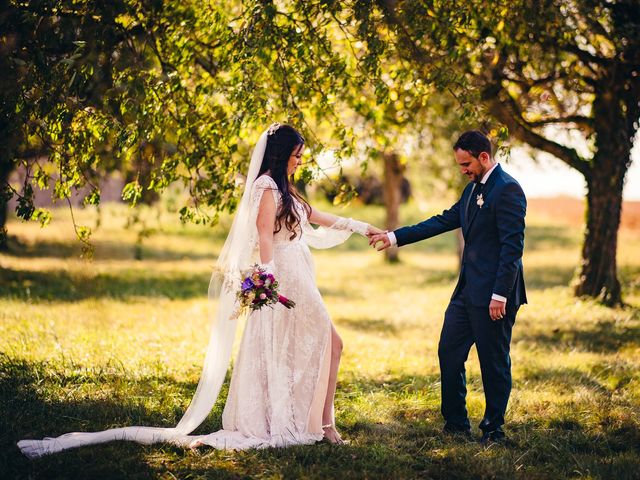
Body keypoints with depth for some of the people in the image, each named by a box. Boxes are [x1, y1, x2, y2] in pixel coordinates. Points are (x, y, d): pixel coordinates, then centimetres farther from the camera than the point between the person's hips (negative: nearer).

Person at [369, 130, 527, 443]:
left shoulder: (507, 189, -14)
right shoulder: (473, 189, 15)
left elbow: (513, 245, -19)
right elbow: (443, 222, 19)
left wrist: (500, 294, -22)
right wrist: (395, 237, 15)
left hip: (493, 293, -10)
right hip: (468, 289, 10)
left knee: (494, 362, 2)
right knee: (449, 352, 12)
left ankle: (493, 430, 14)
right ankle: (456, 423, 22)